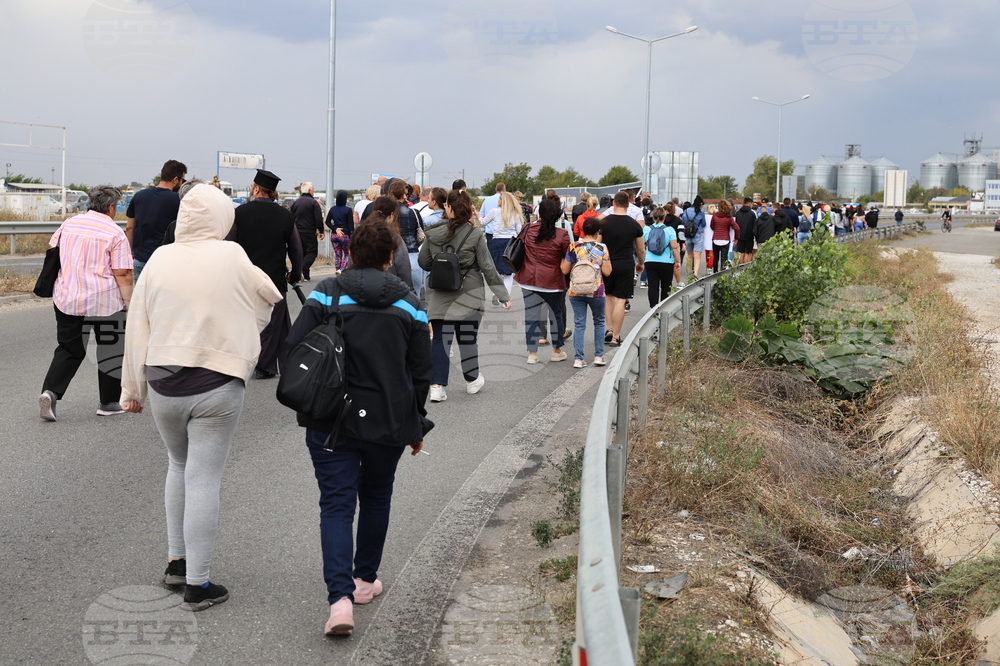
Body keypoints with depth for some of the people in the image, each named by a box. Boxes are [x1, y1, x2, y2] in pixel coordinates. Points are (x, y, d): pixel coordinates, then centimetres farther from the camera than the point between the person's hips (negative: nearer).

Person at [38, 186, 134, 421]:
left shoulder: (69, 224, 7)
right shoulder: (115, 233, -9)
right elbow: (122, 275, -12)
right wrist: (129, 304, -6)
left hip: (67, 298, 4)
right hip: (105, 302, -4)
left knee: (69, 349, 14)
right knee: (110, 350, 11)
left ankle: (50, 392, -5)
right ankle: (108, 402, 18)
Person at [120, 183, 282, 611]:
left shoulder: (160, 259, -1)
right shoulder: (232, 258, -9)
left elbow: (137, 327, 3)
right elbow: (270, 297, 9)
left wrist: (133, 388, 11)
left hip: (162, 383, 4)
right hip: (216, 386, -3)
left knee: (178, 466, 23)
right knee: (203, 479, 1)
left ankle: (176, 560, 29)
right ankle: (197, 583, 7)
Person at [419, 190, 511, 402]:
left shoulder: (433, 233, -5)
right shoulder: (475, 235, -10)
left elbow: (423, 262, 5)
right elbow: (487, 268, -7)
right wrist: (503, 294, 0)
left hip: (439, 296, 1)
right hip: (468, 295, -1)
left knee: (440, 339, 3)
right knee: (468, 338, 11)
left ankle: (437, 386, -4)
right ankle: (472, 380, 29)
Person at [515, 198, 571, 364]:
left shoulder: (529, 231, 0)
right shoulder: (562, 235, -10)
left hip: (529, 280, 3)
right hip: (553, 281, -2)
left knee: (531, 315, 6)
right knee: (557, 314, 14)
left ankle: (532, 353, 7)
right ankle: (557, 351, 23)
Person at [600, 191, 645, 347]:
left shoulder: (604, 222, -3)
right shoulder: (634, 224, 0)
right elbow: (641, 249, 8)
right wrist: (641, 264, 26)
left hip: (607, 264, 1)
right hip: (626, 265, -1)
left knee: (609, 296, 19)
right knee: (620, 300, 0)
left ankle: (609, 330, 12)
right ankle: (616, 337, 2)